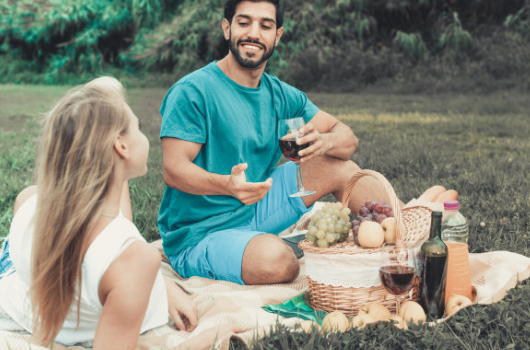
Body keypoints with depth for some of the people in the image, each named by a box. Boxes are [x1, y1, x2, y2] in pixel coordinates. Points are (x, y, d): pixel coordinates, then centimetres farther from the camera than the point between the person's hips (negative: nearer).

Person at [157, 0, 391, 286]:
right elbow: (173, 170, -21)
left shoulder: (281, 96, 6)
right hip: (197, 236, -7)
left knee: (337, 165, -1)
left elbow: (348, 139, 5)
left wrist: (324, 141, -21)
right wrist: (228, 185, -41)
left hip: (254, 212, 7)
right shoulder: (193, 91, -14)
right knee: (278, 259, -35)